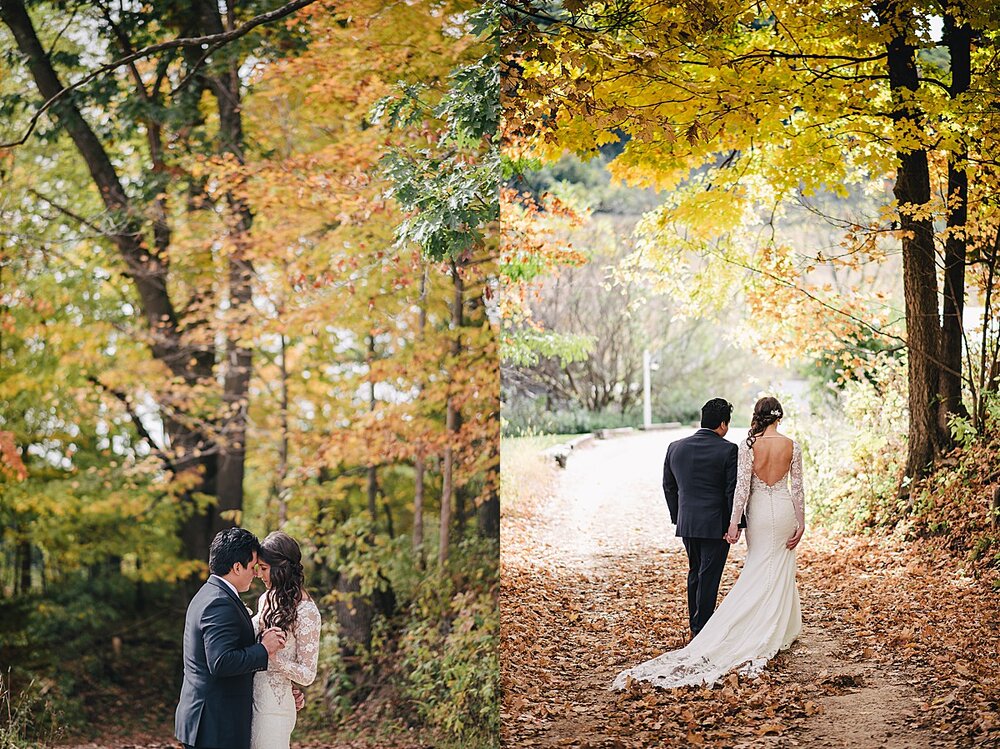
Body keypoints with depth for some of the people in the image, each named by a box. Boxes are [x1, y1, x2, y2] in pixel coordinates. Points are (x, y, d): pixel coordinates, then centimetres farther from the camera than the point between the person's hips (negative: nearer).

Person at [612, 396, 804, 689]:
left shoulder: (748, 446, -10)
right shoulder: (792, 446, -6)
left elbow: (742, 486, -12)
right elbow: (797, 488, -3)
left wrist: (734, 522, -9)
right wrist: (801, 523, 4)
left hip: (758, 511, -1)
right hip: (784, 510, 1)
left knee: (758, 569, 11)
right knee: (781, 571, 11)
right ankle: (781, 630, 16)